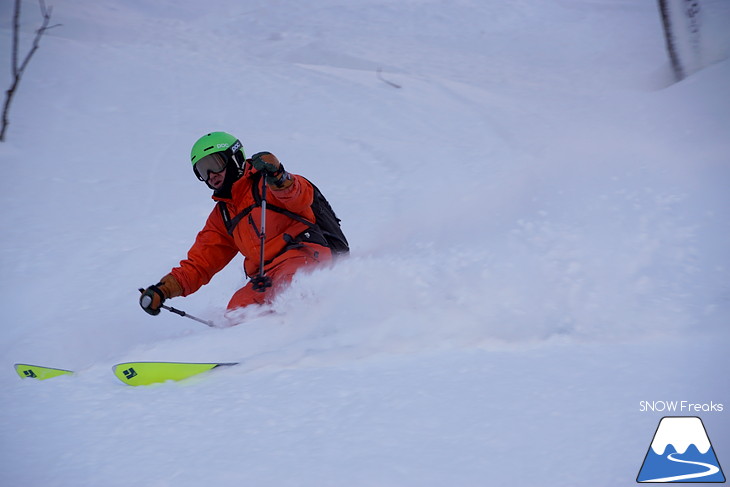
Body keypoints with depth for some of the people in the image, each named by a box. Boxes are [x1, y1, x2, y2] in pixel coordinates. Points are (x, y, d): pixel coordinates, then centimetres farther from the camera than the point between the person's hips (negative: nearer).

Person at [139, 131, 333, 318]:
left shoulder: (263, 183, 10)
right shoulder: (221, 216, 29)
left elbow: (302, 198, -9)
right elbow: (199, 263, 27)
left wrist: (279, 178, -29)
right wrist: (164, 289, 14)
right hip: (267, 278, 6)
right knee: (237, 310, -23)